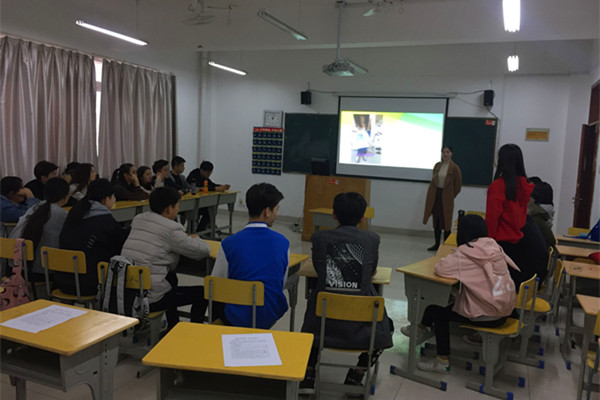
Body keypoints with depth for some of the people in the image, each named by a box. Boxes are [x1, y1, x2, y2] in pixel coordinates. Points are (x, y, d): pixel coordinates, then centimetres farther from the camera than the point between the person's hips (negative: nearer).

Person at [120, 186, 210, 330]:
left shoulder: (138, 220, 9)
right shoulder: (171, 229, -14)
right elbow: (204, 251, -9)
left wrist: (184, 237, 20)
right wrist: (194, 239, 14)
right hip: (149, 299, -8)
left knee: (171, 277, 34)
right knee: (202, 293, 6)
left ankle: (173, 327, 41)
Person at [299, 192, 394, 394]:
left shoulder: (319, 237, -1)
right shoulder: (372, 239, -2)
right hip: (359, 326, -1)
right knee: (384, 326, 32)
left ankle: (308, 375, 26)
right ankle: (355, 376, 24)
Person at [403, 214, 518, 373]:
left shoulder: (465, 252, -16)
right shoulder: (494, 246, 4)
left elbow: (440, 268, -24)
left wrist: (448, 259, 0)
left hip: (486, 316, -8)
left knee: (437, 311, 10)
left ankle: (442, 361, 16)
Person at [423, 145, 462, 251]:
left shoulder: (454, 168, -8)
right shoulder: (437, 166, 6)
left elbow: (458, 184, -4)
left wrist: (451, 196, 0)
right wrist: (431, 194, 7)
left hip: (446, 198, -5)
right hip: (435, 195, 5)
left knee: (446, 222, 1)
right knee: (436, 221, 11)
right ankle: (437, 244, 22)